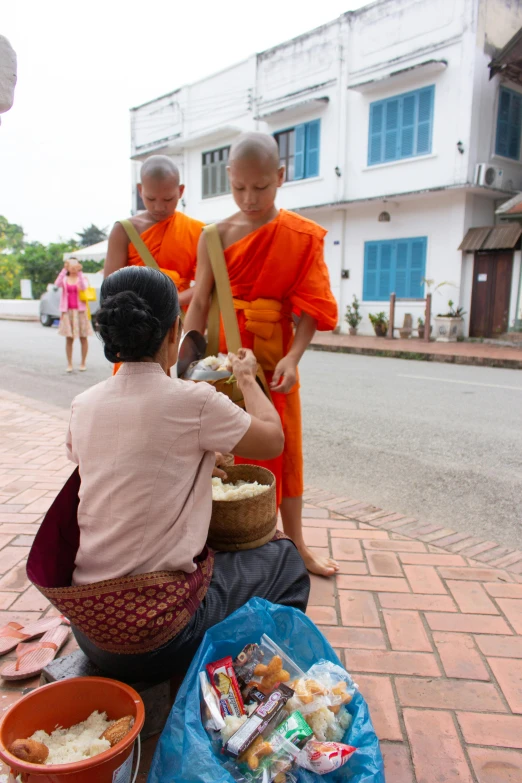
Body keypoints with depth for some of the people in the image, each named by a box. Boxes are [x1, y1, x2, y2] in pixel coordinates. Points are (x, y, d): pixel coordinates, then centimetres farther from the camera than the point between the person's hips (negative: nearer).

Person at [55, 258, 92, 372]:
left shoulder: (82, 278, 5)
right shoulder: (64, 279, 9)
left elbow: (84, 287, -17)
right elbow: (57, 284, -14)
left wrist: (79, 272, -20)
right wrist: (64, 270, -19)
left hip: (80, 311, -1)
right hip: (67, 311, 1)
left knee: (83, 338, 2)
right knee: (69, 339, 1)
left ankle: (83, 363, 11)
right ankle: (69, 364, 6)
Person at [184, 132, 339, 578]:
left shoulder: (302, 236, -3)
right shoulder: (216, 236, -2)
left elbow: (312, 306, -8)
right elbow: (200, 302, -6)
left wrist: (293, 357, -23)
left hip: (274, 356, 0)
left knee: (284, 449, 8)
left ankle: (295, 544, 25)